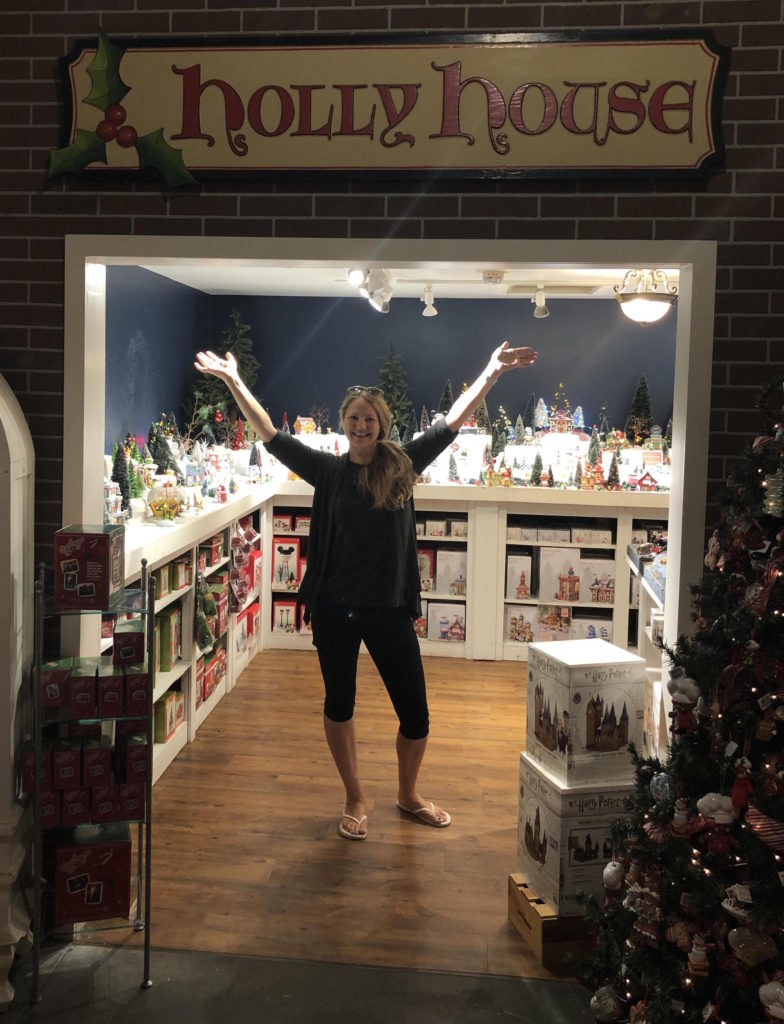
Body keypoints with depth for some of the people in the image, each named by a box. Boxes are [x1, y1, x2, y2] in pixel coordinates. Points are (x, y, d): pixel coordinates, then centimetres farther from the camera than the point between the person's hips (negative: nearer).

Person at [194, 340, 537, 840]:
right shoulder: (328, 470, -1)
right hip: (335, 609, 0)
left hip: (391, 610, 0)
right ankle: (356, 799, 35)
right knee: (340, 705, 14)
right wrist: (233, 380, -4)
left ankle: (409, 794, 33)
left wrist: (492, 373, -4)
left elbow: (453, 421, 0)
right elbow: (271, 435, -1)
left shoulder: (403, 465, 0)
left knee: (415, 714, 6)